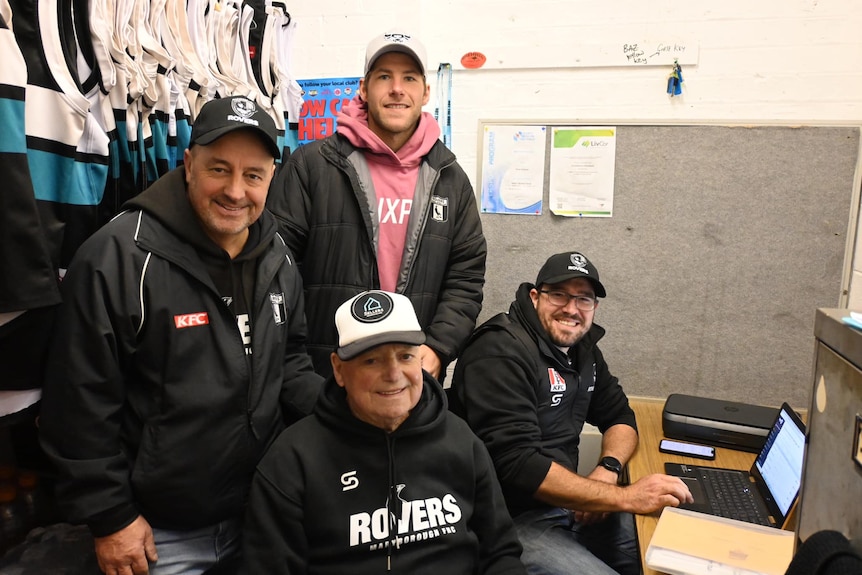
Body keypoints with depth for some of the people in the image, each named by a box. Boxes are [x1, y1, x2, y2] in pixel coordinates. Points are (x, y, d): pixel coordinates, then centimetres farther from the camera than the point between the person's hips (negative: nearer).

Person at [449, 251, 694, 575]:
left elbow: (619, 416, 14)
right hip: (510, 519, -8)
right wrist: (625, 497, -25)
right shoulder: (501, 352, -20)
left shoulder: (582, 348, 8)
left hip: (563, 501, 9)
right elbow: (517, 464, -27)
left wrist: (608, 470, -9)